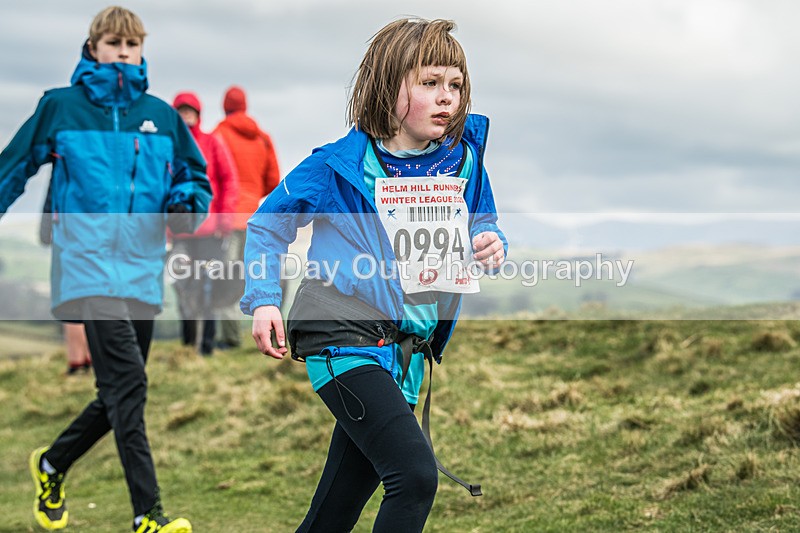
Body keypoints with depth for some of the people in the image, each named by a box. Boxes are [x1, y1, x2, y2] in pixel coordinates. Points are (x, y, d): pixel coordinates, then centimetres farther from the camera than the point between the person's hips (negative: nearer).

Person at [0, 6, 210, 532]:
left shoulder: (161, 115, 11)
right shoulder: (60, 106, 2)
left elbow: (197, 178, 19)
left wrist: (187, 204, -3)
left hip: (142, 272, 5)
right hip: (87, 266, -5)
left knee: (120, 396, 12)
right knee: (128, 383, -18)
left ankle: (52, 464, 38)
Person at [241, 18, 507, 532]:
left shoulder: (462, 159, 4)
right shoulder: (341, 166, -9)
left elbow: (483, 224, 19)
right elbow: (267, 225, 1)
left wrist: (491, 242, -5)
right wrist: (264, 300, -10)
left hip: (408, 349, 6)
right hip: (345, 340, -6)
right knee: (416, 476, -22)